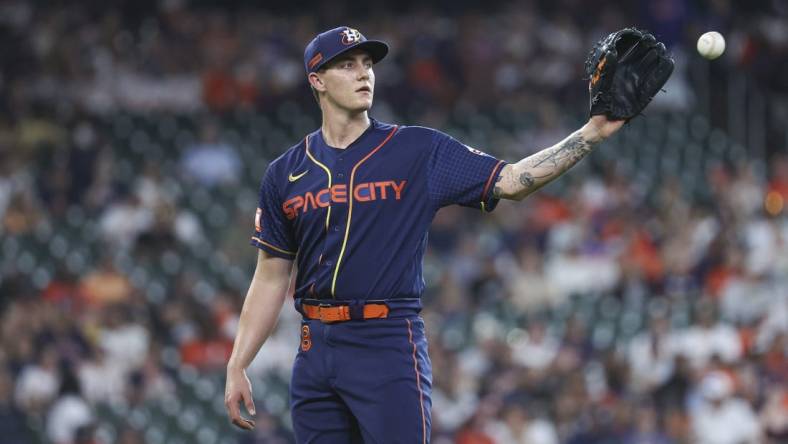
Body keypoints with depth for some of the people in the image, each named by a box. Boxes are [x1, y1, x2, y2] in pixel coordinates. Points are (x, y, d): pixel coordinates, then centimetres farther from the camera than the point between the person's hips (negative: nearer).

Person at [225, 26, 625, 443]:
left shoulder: (418, 150, 2)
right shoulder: (285, 173, 10)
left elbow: (510, 181, -5)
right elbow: (270, 279, 13)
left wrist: (592, 132, -15)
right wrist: (236, 367, 8)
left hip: (390, 348, -3)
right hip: (316, 351, 4)